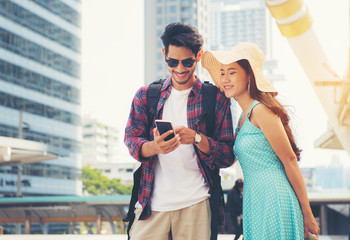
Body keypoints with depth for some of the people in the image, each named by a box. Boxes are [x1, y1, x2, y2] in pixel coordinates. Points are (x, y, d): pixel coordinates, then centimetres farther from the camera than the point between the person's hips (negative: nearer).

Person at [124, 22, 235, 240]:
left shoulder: (216, 98, 5)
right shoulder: (145, 96, 11)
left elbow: (228, 157, 2)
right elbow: (131, 140, 3)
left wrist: (197, 138, -17)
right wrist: (154, 147, -19)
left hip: (195, 205, -1)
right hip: (152, 204, 1)